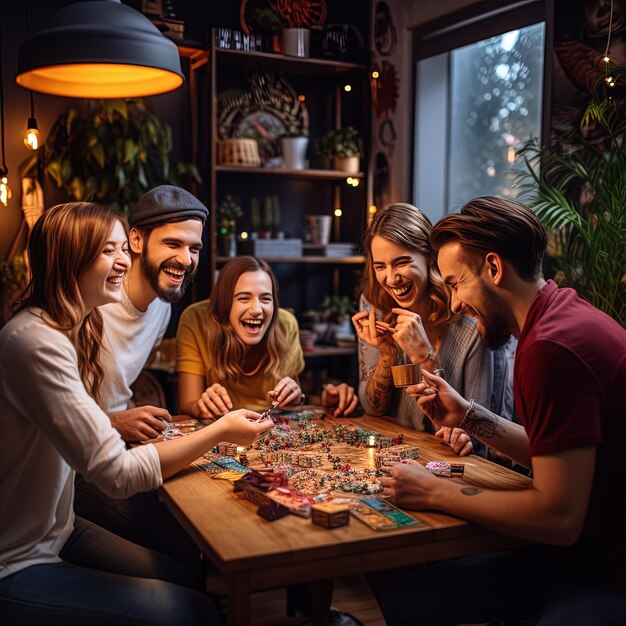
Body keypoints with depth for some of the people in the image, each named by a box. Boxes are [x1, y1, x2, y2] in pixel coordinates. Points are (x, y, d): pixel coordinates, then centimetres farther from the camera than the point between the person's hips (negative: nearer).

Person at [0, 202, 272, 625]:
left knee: (182, 578, 11)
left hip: (55, 532, 9)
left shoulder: (73, 328, 4)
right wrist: (221, 432, -21)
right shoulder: (37, 343, -28)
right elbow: (118, 474, -28)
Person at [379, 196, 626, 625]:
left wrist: (434, 493, -17)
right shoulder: (562, 314, 8)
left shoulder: (553, 348, -25)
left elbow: (558, 516, -26)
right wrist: (470, 418, 4)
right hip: (575, 553, 9)